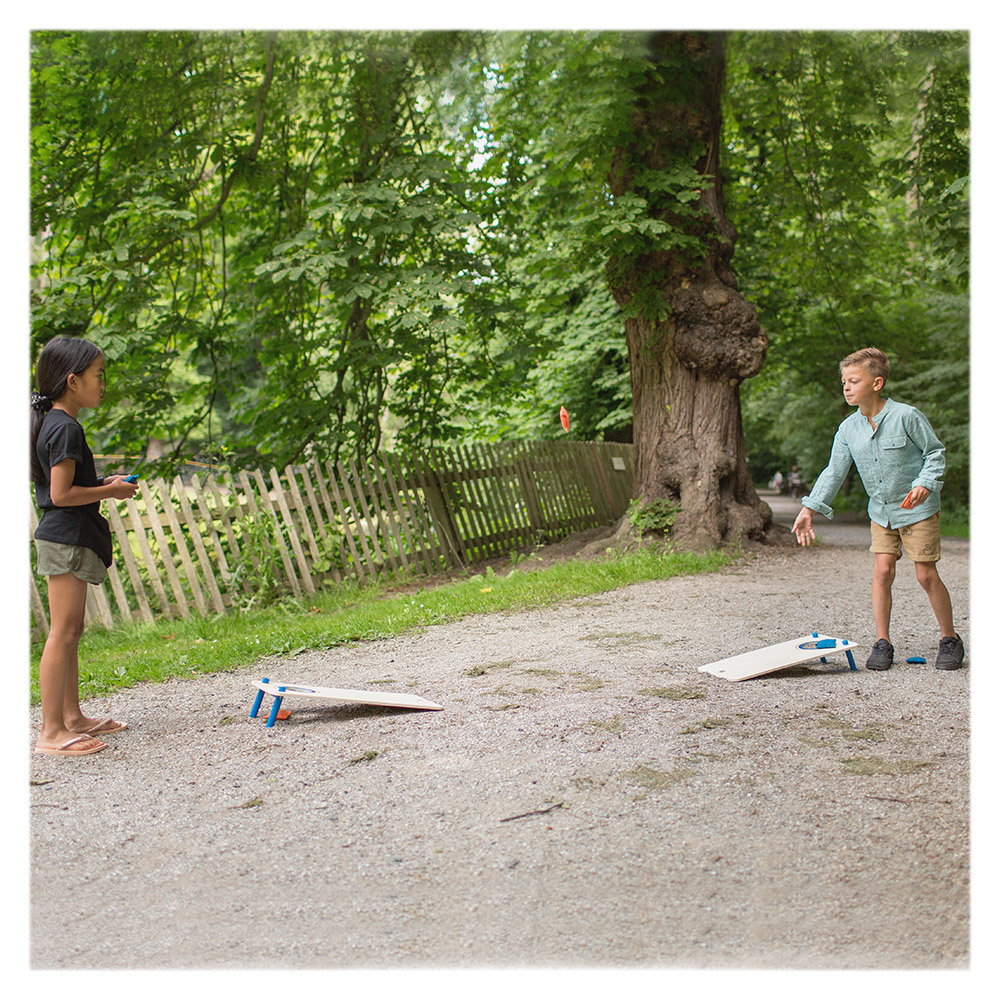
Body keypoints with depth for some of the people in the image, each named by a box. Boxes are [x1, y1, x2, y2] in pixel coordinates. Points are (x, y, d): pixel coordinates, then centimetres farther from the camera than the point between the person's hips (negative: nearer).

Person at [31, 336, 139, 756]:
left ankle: (72, 717, 24)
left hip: (65, 540, 11)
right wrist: (111, 491, -11)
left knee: (71, 631, 15)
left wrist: (104, 484, 11)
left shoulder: (54, 424, 15)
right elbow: (61, 494, -21)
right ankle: (51, 731, -4)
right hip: (67, 541, -11)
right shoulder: (66, 428, -16)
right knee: (63, 633, -8)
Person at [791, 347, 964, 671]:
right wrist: (809, 508, -5)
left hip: (918, 509, -4)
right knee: (882, 571, -3)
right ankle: (882, 642, 7)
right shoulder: (848, 428, -1)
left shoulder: (906, 416, -16)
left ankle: (950, 639, 15)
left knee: (926, 574, -2)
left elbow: (935, 452, -7)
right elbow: (834, 471, 1)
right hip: (881, 511, 4)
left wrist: (925, 483, -23)